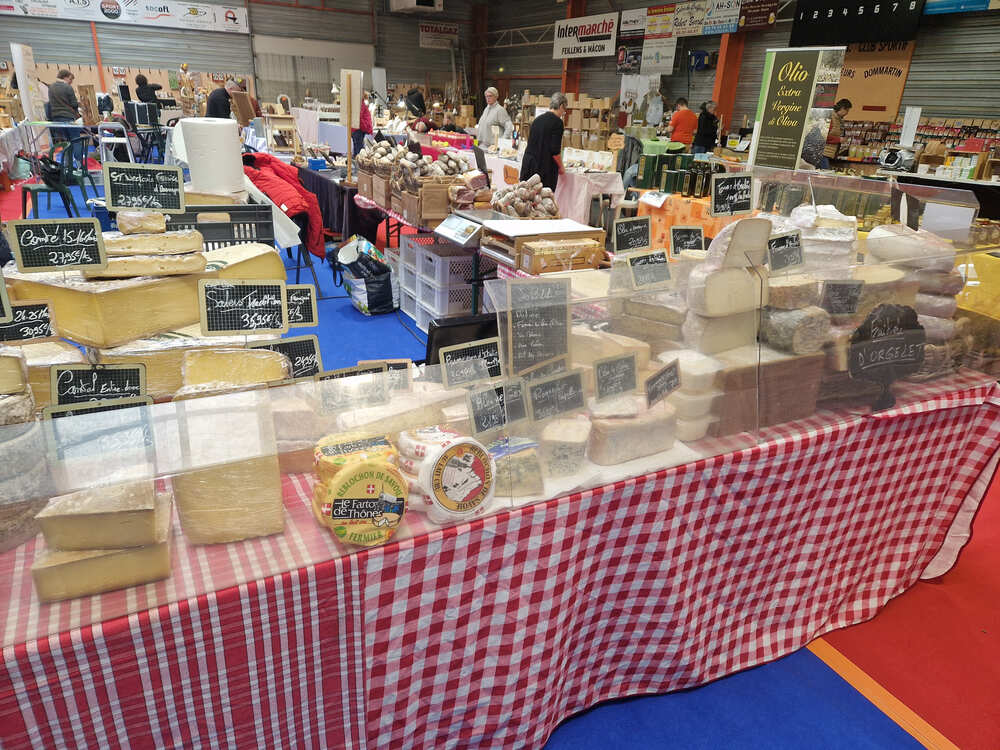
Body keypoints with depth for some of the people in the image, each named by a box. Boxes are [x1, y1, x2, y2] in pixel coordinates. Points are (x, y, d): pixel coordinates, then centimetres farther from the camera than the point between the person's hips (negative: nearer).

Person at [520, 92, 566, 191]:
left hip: (528, 163, 7)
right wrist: (561, 168, 0)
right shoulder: (557, 122, -9)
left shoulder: (538, 119, 12)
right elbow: (555, 150, -14)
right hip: (545, 168, -7)